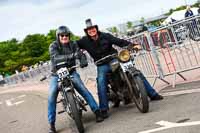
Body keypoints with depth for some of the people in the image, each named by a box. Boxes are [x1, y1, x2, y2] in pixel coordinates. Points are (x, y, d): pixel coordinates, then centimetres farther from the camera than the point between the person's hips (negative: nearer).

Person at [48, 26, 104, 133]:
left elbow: (80, 54, -8)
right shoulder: (53, 46, -9)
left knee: (84, 90, -14)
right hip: (57, 75, -2)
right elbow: (55, 58, -27)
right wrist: (72, 56, -40)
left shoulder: (73, 44, 2)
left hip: (71, 72, 2)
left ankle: (97, 112, -5)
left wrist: (83, 61, -33)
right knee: (51, 96, -18)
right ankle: (51, 124, -10)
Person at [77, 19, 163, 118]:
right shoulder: (85, 41, -2)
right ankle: (104, 109, -20)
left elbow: (120, 42, -7)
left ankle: (153, 94, 7)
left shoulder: (105, 36, -2)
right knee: (101, 83, -27)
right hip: (102, 66, -1)